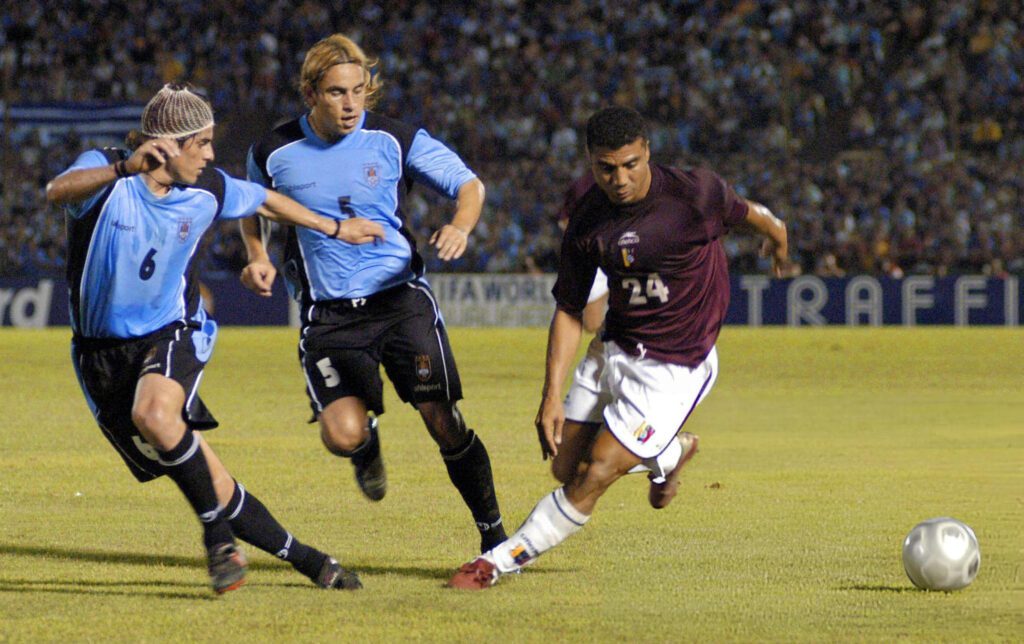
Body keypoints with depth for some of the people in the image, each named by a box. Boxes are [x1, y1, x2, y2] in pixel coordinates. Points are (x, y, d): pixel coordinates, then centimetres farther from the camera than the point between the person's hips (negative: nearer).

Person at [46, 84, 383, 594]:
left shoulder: (207, 191, -2)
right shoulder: (104, 172, -14)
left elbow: (264, 201, 20)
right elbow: (57, 192, -37)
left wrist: (333, 228, 31)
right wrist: (123, 168, -53)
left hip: (173, 334, 1)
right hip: (103, 353, -1)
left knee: (153, 413, -35)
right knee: (206, 484, -2)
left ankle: (218, 537, -20)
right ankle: (303, 559, 13)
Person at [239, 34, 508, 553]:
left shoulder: (396, 140, -3)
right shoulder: (274, 153, -1)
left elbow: (468, 184, 5)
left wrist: (460, 226, -17)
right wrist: (258, 258, 2)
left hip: (401, 300, 0)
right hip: (327, 315, 0)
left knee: (443, 422, -10)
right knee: (343, 436, -17)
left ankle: (493, 534, 8)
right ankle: (368, 442, 23)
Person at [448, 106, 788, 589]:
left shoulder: (693, 195, -21)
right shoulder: (586, 218, -8)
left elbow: (745, 214, 3)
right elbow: (569, 310, 1)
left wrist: (776, 236, 26)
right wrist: (552, 396, -6)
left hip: (675, 364, -6)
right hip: (614, 350, 6)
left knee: (595, 476, -13)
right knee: (566, 466, 11)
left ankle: (499, 563, -1)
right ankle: (668, 453, 36)